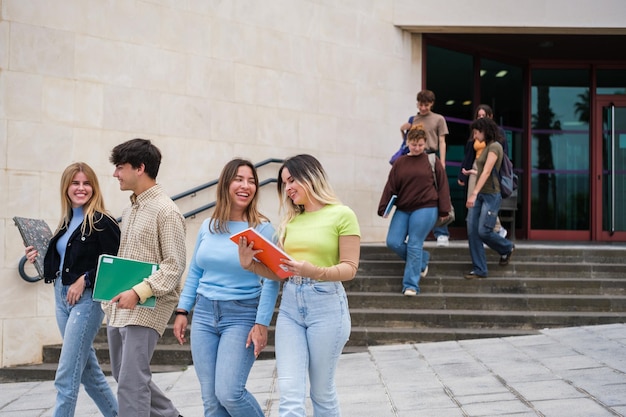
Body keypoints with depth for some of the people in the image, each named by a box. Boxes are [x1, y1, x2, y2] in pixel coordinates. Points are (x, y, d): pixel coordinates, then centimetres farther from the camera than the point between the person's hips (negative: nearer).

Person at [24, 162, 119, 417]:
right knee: (89, 372, 15)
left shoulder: (102, 222, -11)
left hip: (87, 300, -8)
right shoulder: (67, 223, 12)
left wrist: (84, 280, -21)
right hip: (62, 297, 9)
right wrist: (40, 258, 4)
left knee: (66, 378, -8)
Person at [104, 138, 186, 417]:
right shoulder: (130, 210, 14)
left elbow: (175, 265, -17)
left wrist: (139, 292, -26)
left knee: (131, 380, -11)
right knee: (122, 374, 16)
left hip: (147, 307, -9)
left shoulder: (165, 211, -13)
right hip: (120, 307, 9)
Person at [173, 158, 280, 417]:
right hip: (204, 314, 5)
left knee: (229, 393, -14)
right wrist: (182, 311, 9)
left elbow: (271, 281, -10)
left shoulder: (262, 228, -7)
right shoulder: (208, 226, 7)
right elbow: (194, 273, 15)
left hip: (242, 316, -5)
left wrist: (262, 323, -16)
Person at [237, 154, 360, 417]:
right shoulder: (290, 220, 12)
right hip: (290, 306, 4)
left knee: (321, 391, 7)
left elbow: (350, 268, -8)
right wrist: (251, 264, -6)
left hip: (326, 305, -4)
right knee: (289, 394, -5)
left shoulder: (342, 215, -3)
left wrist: (315, 271, -25)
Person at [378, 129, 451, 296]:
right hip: (402, 209, 4)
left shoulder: (432, 161, 2)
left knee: (414, 246, -7)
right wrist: (383, 208, 1)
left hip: (425, 209, -4)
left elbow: (442, 186, 1)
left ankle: (411, 285, 2)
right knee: (393, 242, -4)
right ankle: (422, 260, 22)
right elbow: (390, 187, 7)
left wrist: (444, 210, -3)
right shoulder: (399, 163, 9)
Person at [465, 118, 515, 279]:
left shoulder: (494, 147, -13)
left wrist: (474, 193, -30)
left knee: (484, 231, -9)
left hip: (491, 195, -9)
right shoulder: (487, 147, 15)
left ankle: (507, 248, 21)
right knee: (472, 231, -1)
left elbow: (487, 172, -23)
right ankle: (479, 269, 4)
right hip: (480, 194, 9)